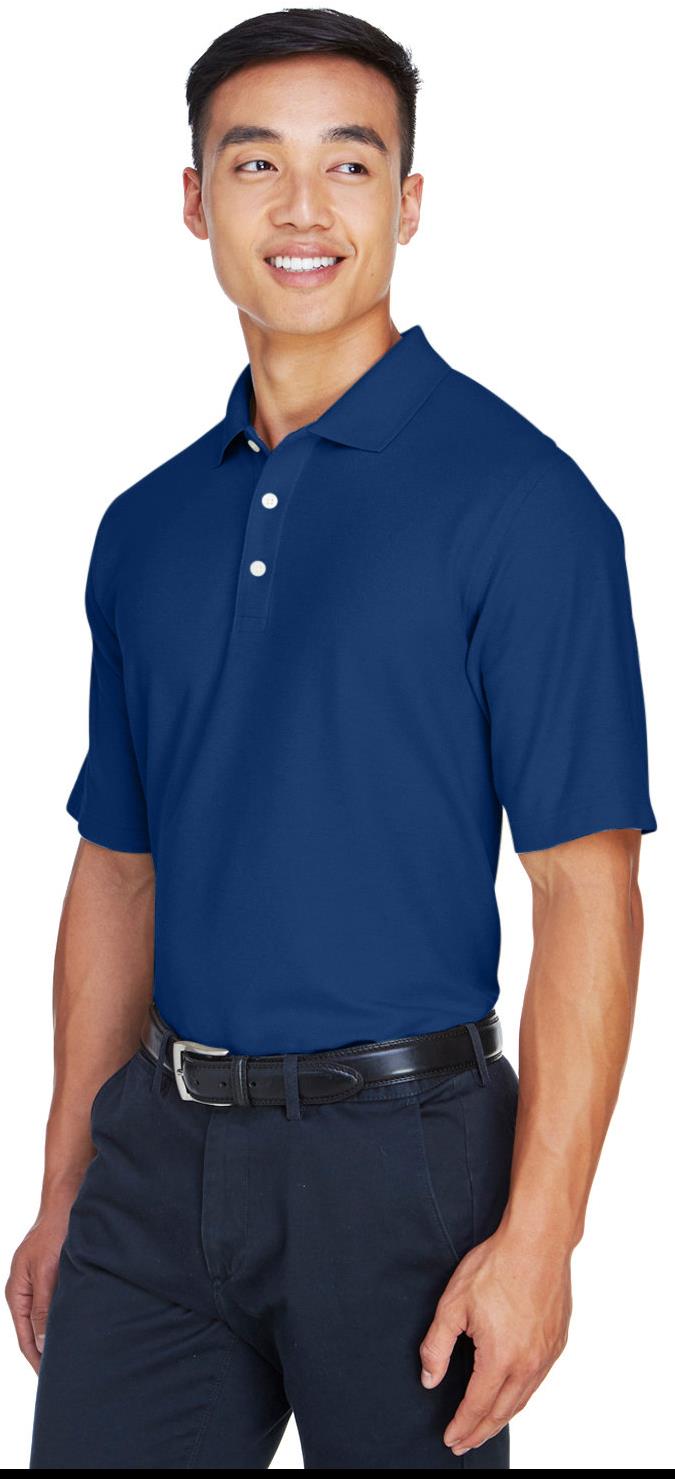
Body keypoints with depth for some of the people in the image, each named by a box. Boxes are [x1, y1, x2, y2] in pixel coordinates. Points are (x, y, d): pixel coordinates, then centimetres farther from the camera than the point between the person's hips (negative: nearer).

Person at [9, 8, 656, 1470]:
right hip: (160, 1151, 5)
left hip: (399, 1145, -4)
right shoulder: (146, 527, 10)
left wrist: (538, 1233, -17)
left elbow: (586, 882, -12)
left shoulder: (517, 496, -8)